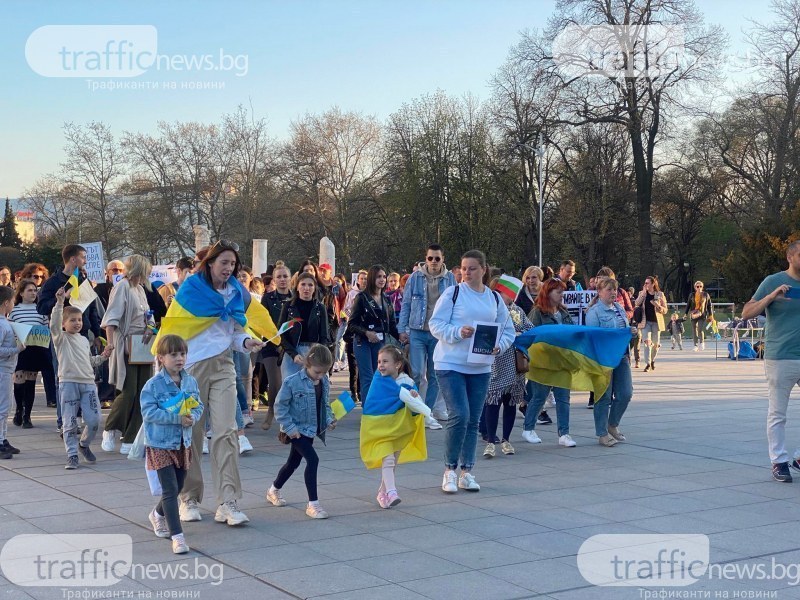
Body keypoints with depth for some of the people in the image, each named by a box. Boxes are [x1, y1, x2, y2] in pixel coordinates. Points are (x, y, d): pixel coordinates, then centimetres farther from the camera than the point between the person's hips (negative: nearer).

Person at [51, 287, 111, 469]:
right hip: (68, 383, -5)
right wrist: (59, 303, -28)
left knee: (94, 420, -3)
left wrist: (102, 356, 13)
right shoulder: (61, 338, 1)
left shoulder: (84, 340, 19)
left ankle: (84, 445, 23)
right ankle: (72, 455, 6)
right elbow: (54, 324, -19)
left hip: (88, 383, 5)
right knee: (70, 422, -3)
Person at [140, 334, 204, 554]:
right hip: (161, 445, -6)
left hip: (183, 443, 6)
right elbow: (149, 412, -19)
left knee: (177, 488, 20)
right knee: (170, 490, -9)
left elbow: (199, 406, 7)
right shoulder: (153, 385, -14)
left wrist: (192, 417, -16)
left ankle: (157, 515, 48)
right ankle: (177, 536, -6)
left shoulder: (191, 382, 3)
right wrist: (177, 418, -26)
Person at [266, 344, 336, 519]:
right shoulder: (292, 382, -19)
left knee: (293, 463, 21)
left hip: (311, 430, 7)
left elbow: (325, 404, 14)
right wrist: (289, 427, -19)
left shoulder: (324, 382, 0)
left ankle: (274, 491, 46)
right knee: (312, 459, -20)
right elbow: (280, 406, -14)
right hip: (296, 429, -7)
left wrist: (329, 419, -3)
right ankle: (313, 504, -14)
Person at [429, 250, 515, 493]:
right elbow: (435, 324, -6)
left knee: (473, 420, 8)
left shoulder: (495, 299, 9)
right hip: (450, 365, -5)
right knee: (459, 416, -14)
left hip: (480, 368, 5)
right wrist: (458, 332, -23)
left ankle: (467, 472, 19)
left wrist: (499, 346, -7)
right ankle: (450, 470, 2)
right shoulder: (452, 293, -3)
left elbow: (508, 330, 14)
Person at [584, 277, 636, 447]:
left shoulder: (620, 308, 13)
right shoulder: (594, 312, -10)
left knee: (625, 393, 7)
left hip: (621, 356, 7)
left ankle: (613, 425, 28)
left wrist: (630, 331, 1)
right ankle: (602, 434, 12)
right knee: (604, 396, 1)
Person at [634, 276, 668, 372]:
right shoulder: (642, 293, 7)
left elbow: (665, 310, 3)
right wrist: (643, 292, -14)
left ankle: (652, 361, 31)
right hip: (645, 322, 0)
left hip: (656, 322, 0)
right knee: (647, 341, -15)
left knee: (655, 344, 7)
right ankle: (647, 364, -17)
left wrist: (658, 306, -17)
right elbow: (637, 304, -10)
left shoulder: (660, 294, 2)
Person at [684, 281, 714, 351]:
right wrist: (685, 313, 5)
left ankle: (701, 343, 3)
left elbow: (709, 305, 9)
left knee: (700, 329, -15)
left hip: (702, 315, -2)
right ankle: (696, 345, 10)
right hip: (693, 314, 2)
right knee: (694, 330, 3)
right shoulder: (692, 295, 8)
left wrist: (710, 315, 6)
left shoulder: (706, 295, 5)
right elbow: (688, 305, 11)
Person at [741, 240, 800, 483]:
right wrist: (772, 296, -18)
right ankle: (779, 462, 10)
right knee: (777, 414, 2)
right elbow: (746, 313, -6)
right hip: (780, 358, -4)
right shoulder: (773, 281, -2)